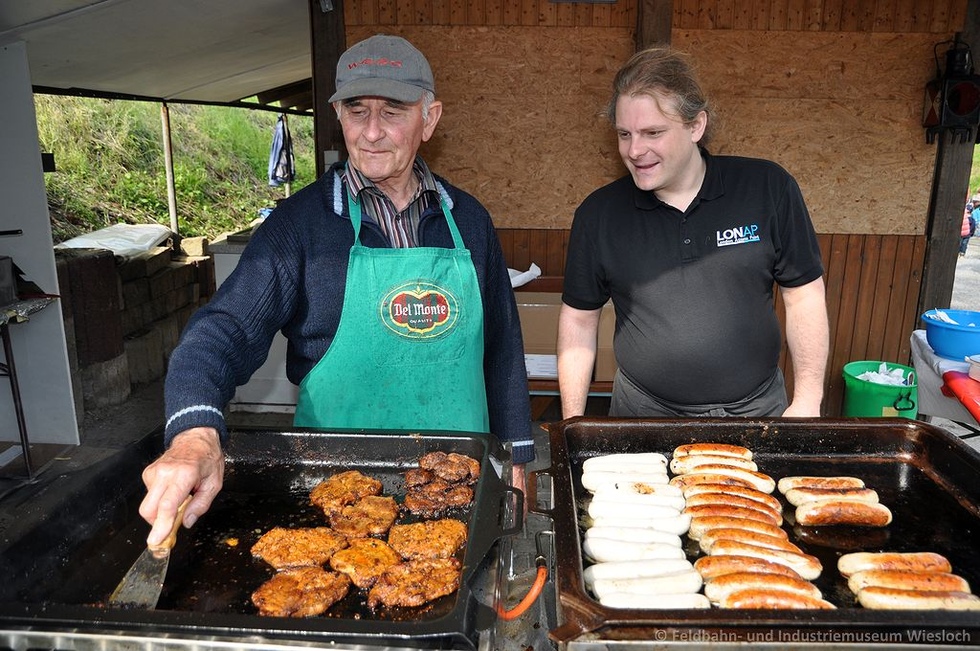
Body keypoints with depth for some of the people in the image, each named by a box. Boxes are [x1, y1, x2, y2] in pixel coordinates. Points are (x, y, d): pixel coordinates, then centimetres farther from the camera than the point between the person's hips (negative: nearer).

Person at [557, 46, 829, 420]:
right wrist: (572, 423, -3)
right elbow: (579, 319, 0)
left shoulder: (768, 189, -9)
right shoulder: (598, 214, -7)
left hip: (758, 410, 1)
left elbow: (804, 296, -2)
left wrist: (807, 402, -6)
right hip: (644, 414, 0)